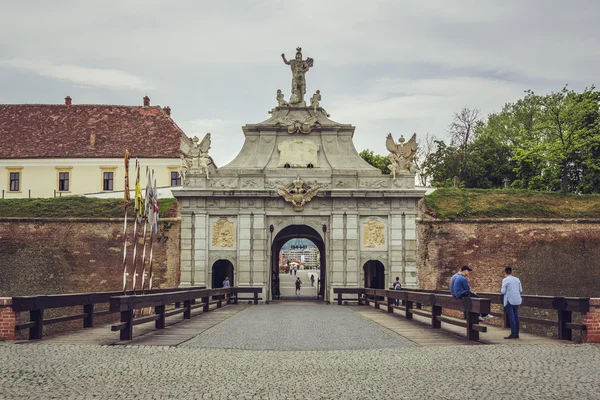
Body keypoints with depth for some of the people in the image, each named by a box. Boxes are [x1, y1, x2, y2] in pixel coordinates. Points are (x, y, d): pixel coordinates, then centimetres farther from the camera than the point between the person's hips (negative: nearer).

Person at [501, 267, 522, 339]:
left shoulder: (505, 280, -7)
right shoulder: (517, 279, 10)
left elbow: (503, 291, -11)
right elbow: (521, 290, 12)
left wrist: (501, 291, 10)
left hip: (509, 301, -6)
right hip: (517, 301, 6)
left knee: (511, 317, -6)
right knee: (516, 317, 10)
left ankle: (513, 334, -8)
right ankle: (516, 334, 13)